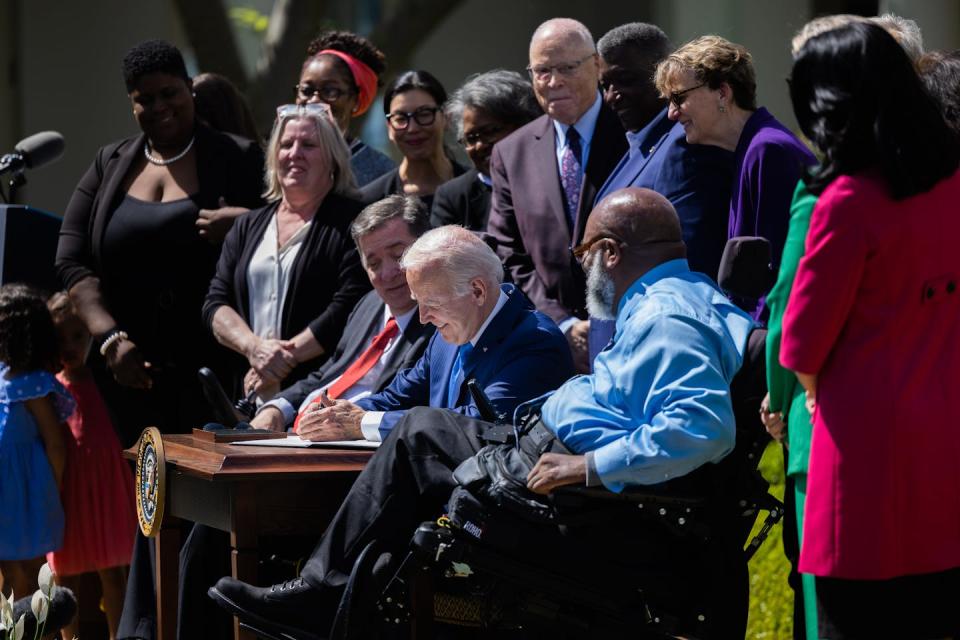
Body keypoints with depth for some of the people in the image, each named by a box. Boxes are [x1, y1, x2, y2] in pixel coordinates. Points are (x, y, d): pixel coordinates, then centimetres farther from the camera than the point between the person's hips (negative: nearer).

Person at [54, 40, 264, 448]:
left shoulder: (237, 160, 5)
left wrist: (239, 229, -19)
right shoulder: (110, 166, 14)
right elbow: (72, 264, 8)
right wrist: (111, 339, -6)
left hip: (212, 369, -3)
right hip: (128, 372, 3)